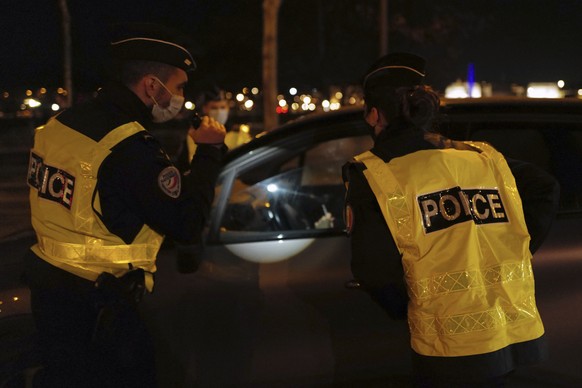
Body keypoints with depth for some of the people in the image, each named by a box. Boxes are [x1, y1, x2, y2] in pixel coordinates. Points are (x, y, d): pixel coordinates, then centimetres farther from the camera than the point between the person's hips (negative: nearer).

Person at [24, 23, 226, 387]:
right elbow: (189, 226, -17)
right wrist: (210, 151, -7)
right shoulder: (133, 148, -23)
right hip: (97, 310, -8)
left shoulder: (63, 122, 3)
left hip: (46, 286, 8)